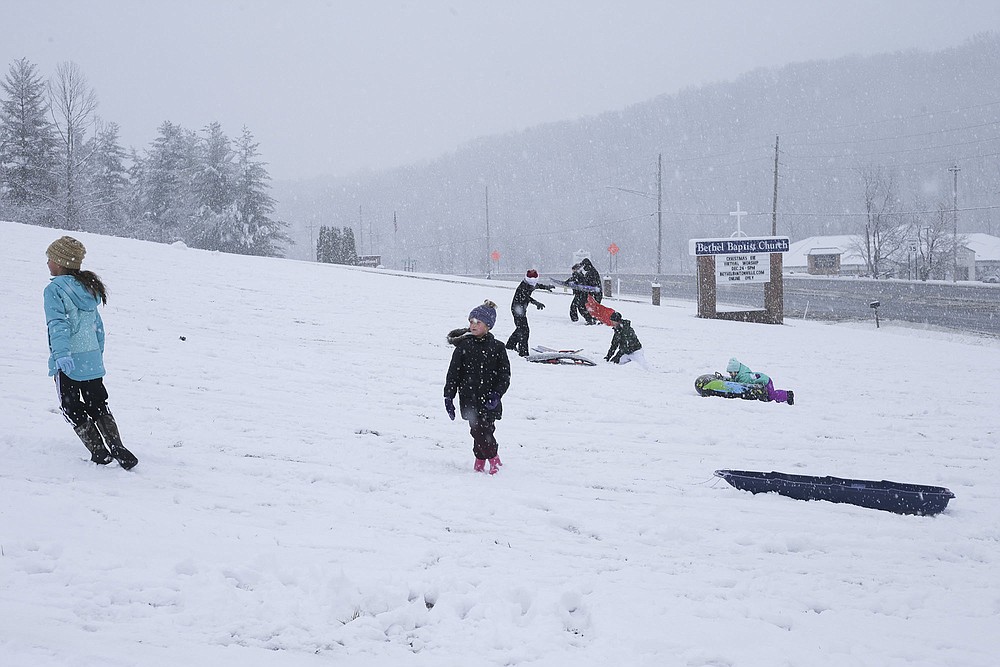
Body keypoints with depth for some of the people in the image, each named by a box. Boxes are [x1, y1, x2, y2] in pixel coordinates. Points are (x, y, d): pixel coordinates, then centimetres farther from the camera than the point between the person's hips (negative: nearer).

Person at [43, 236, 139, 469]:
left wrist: (61, 354, -33)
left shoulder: (54, 290, -12)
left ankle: (99, 452, 3)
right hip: (93, 360, 7)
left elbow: (58, 325, -25)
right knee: (97, 405, 16)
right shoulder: (89, 287, 10)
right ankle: (117, 448, 7)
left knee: (72, 409, 7)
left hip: (68, 362, -7)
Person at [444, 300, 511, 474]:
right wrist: (448, 396, 0)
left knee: (486, 428, -2)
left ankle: (480, 458, 17)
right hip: (469, 398, 0)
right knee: (479, 429, -7)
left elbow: (505, 375, 4)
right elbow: (453, 373, 5)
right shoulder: (463, 346, 3)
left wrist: (496, 394, -10)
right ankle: (493, 458, 9)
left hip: (489, 399, 0)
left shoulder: (497, 348, 4)